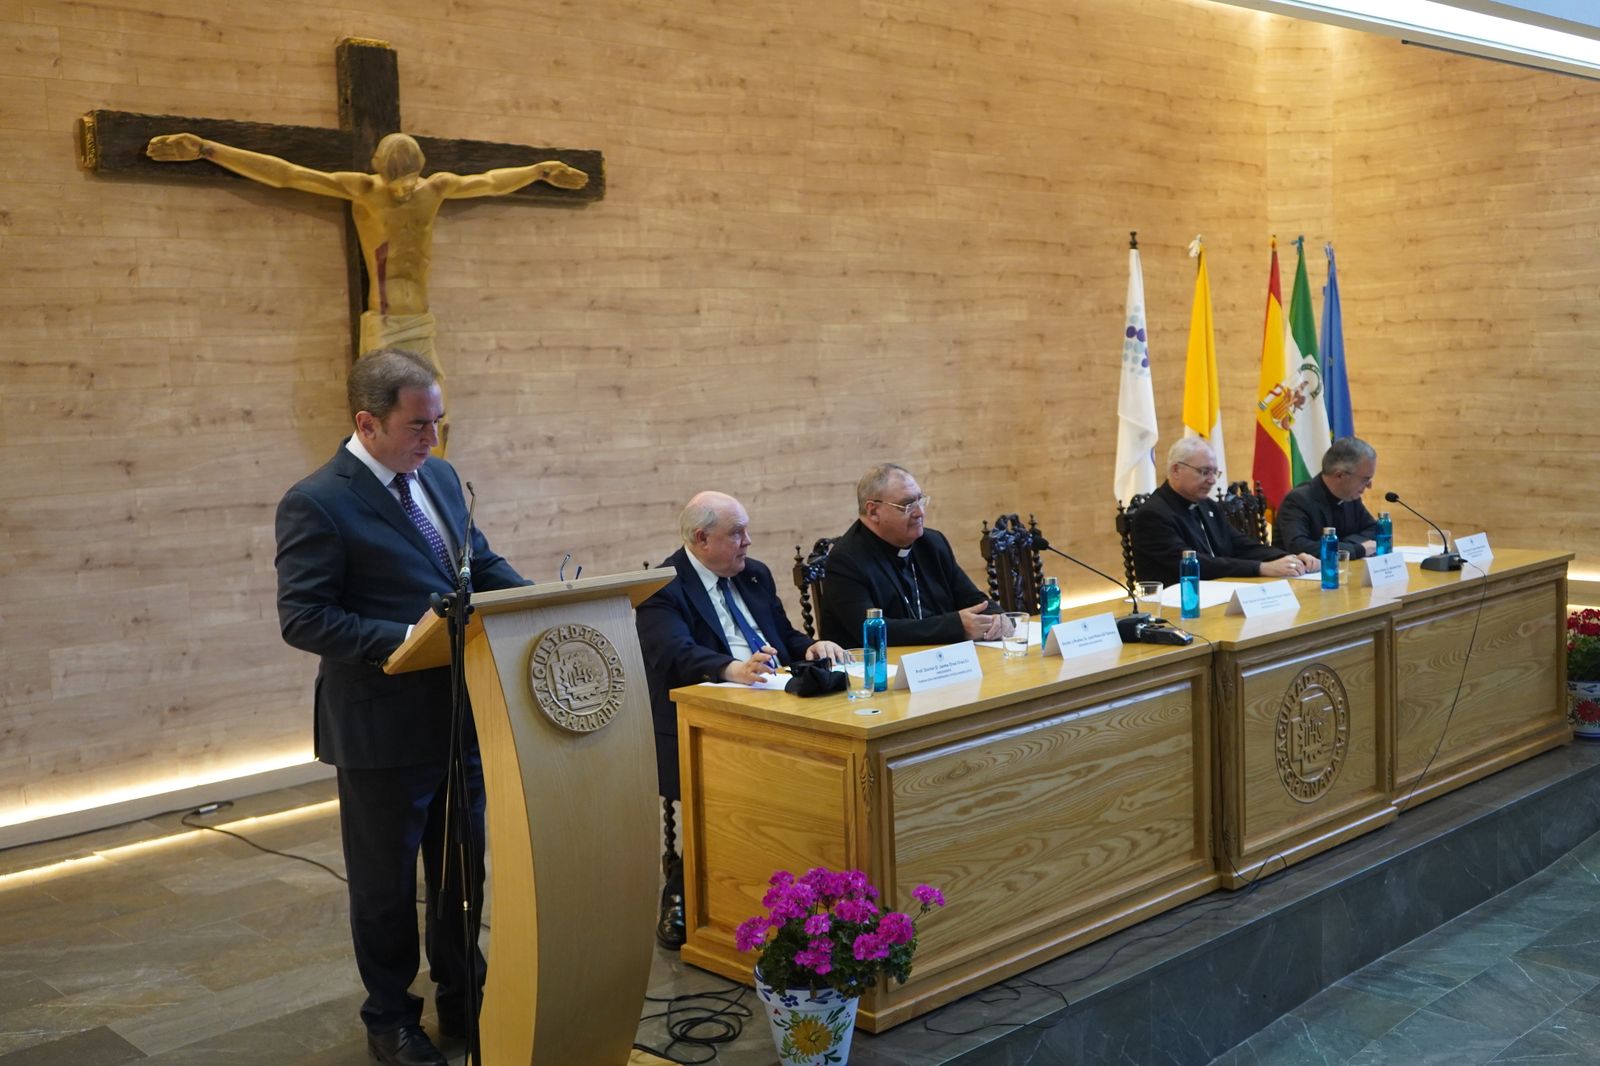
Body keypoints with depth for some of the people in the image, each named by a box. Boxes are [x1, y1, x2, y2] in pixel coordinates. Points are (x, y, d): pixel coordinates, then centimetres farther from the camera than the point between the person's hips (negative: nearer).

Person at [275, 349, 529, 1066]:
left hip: (461, 716, 7)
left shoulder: (439, 478, 8)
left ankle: (461, 1000, 37)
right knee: (385, 882, 11)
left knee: (463, 870, 19)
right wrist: (406, 640, -28)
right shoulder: (316, 504, -16)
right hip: (384, 729, -7)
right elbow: (302, 618, -19)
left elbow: (483, 563, 16)